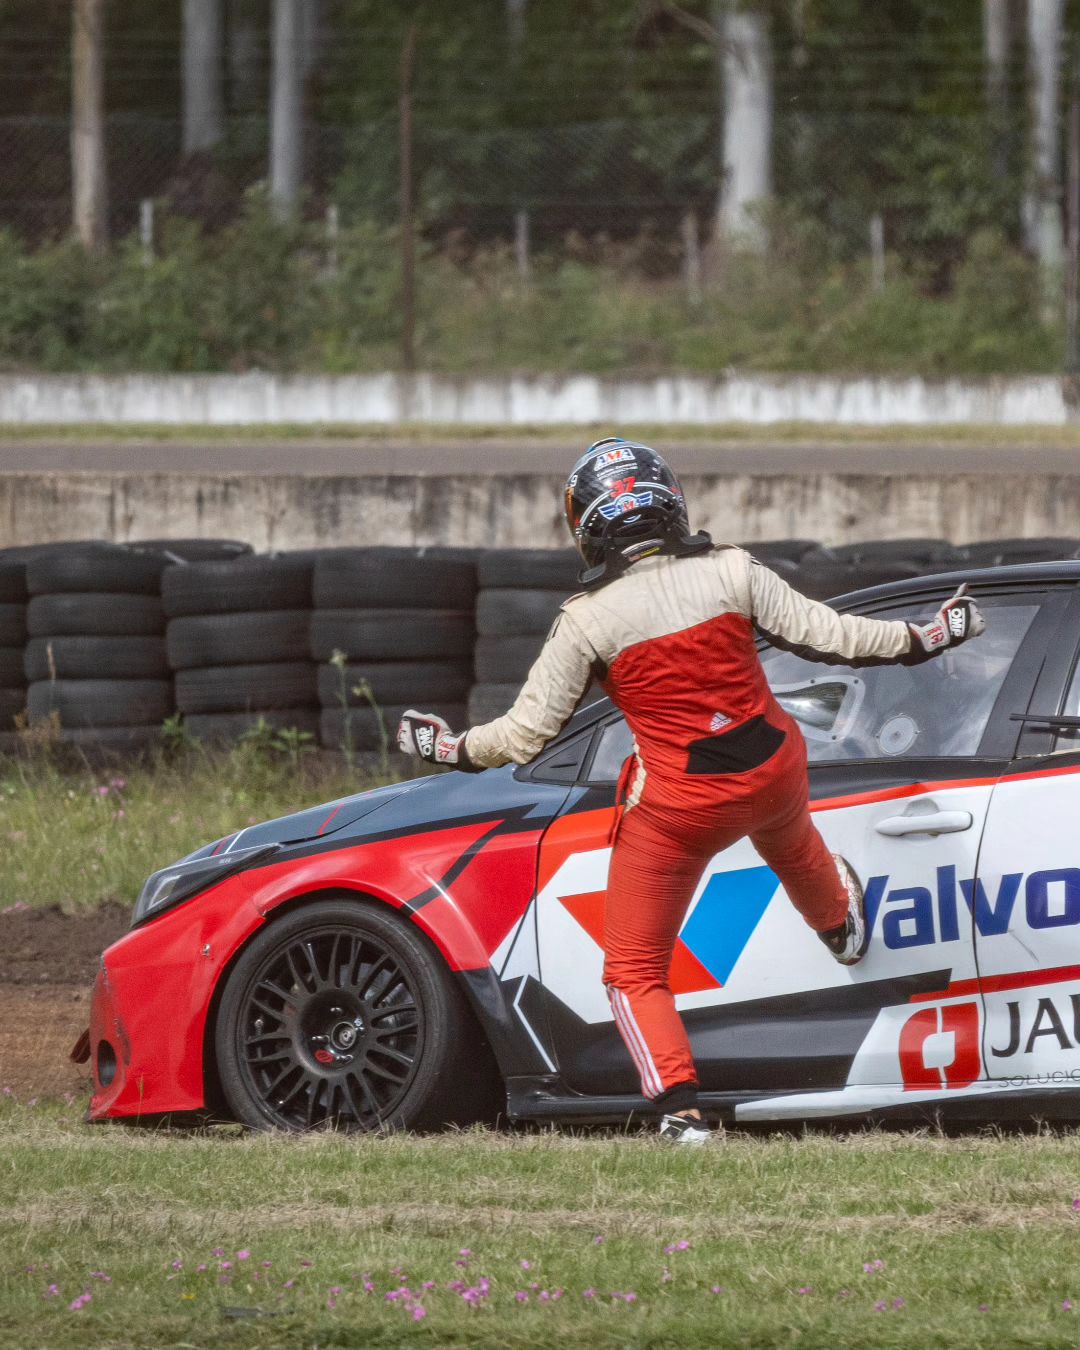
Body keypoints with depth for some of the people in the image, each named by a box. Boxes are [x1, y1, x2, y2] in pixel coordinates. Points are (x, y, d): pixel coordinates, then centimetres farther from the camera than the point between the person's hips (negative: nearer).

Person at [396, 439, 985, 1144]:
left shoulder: (589, 620, -14)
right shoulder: (730, 572, -10)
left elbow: (526, 734, -12)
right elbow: (827, 634, -3)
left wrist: (452, 747, 6)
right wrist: (925, 638, 11)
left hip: (680, 807, -4)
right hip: (773, 771, 4)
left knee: (635, 973, 12)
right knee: (790, 839, 42)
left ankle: (682, 1110, -2)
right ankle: (842, 925, 71)